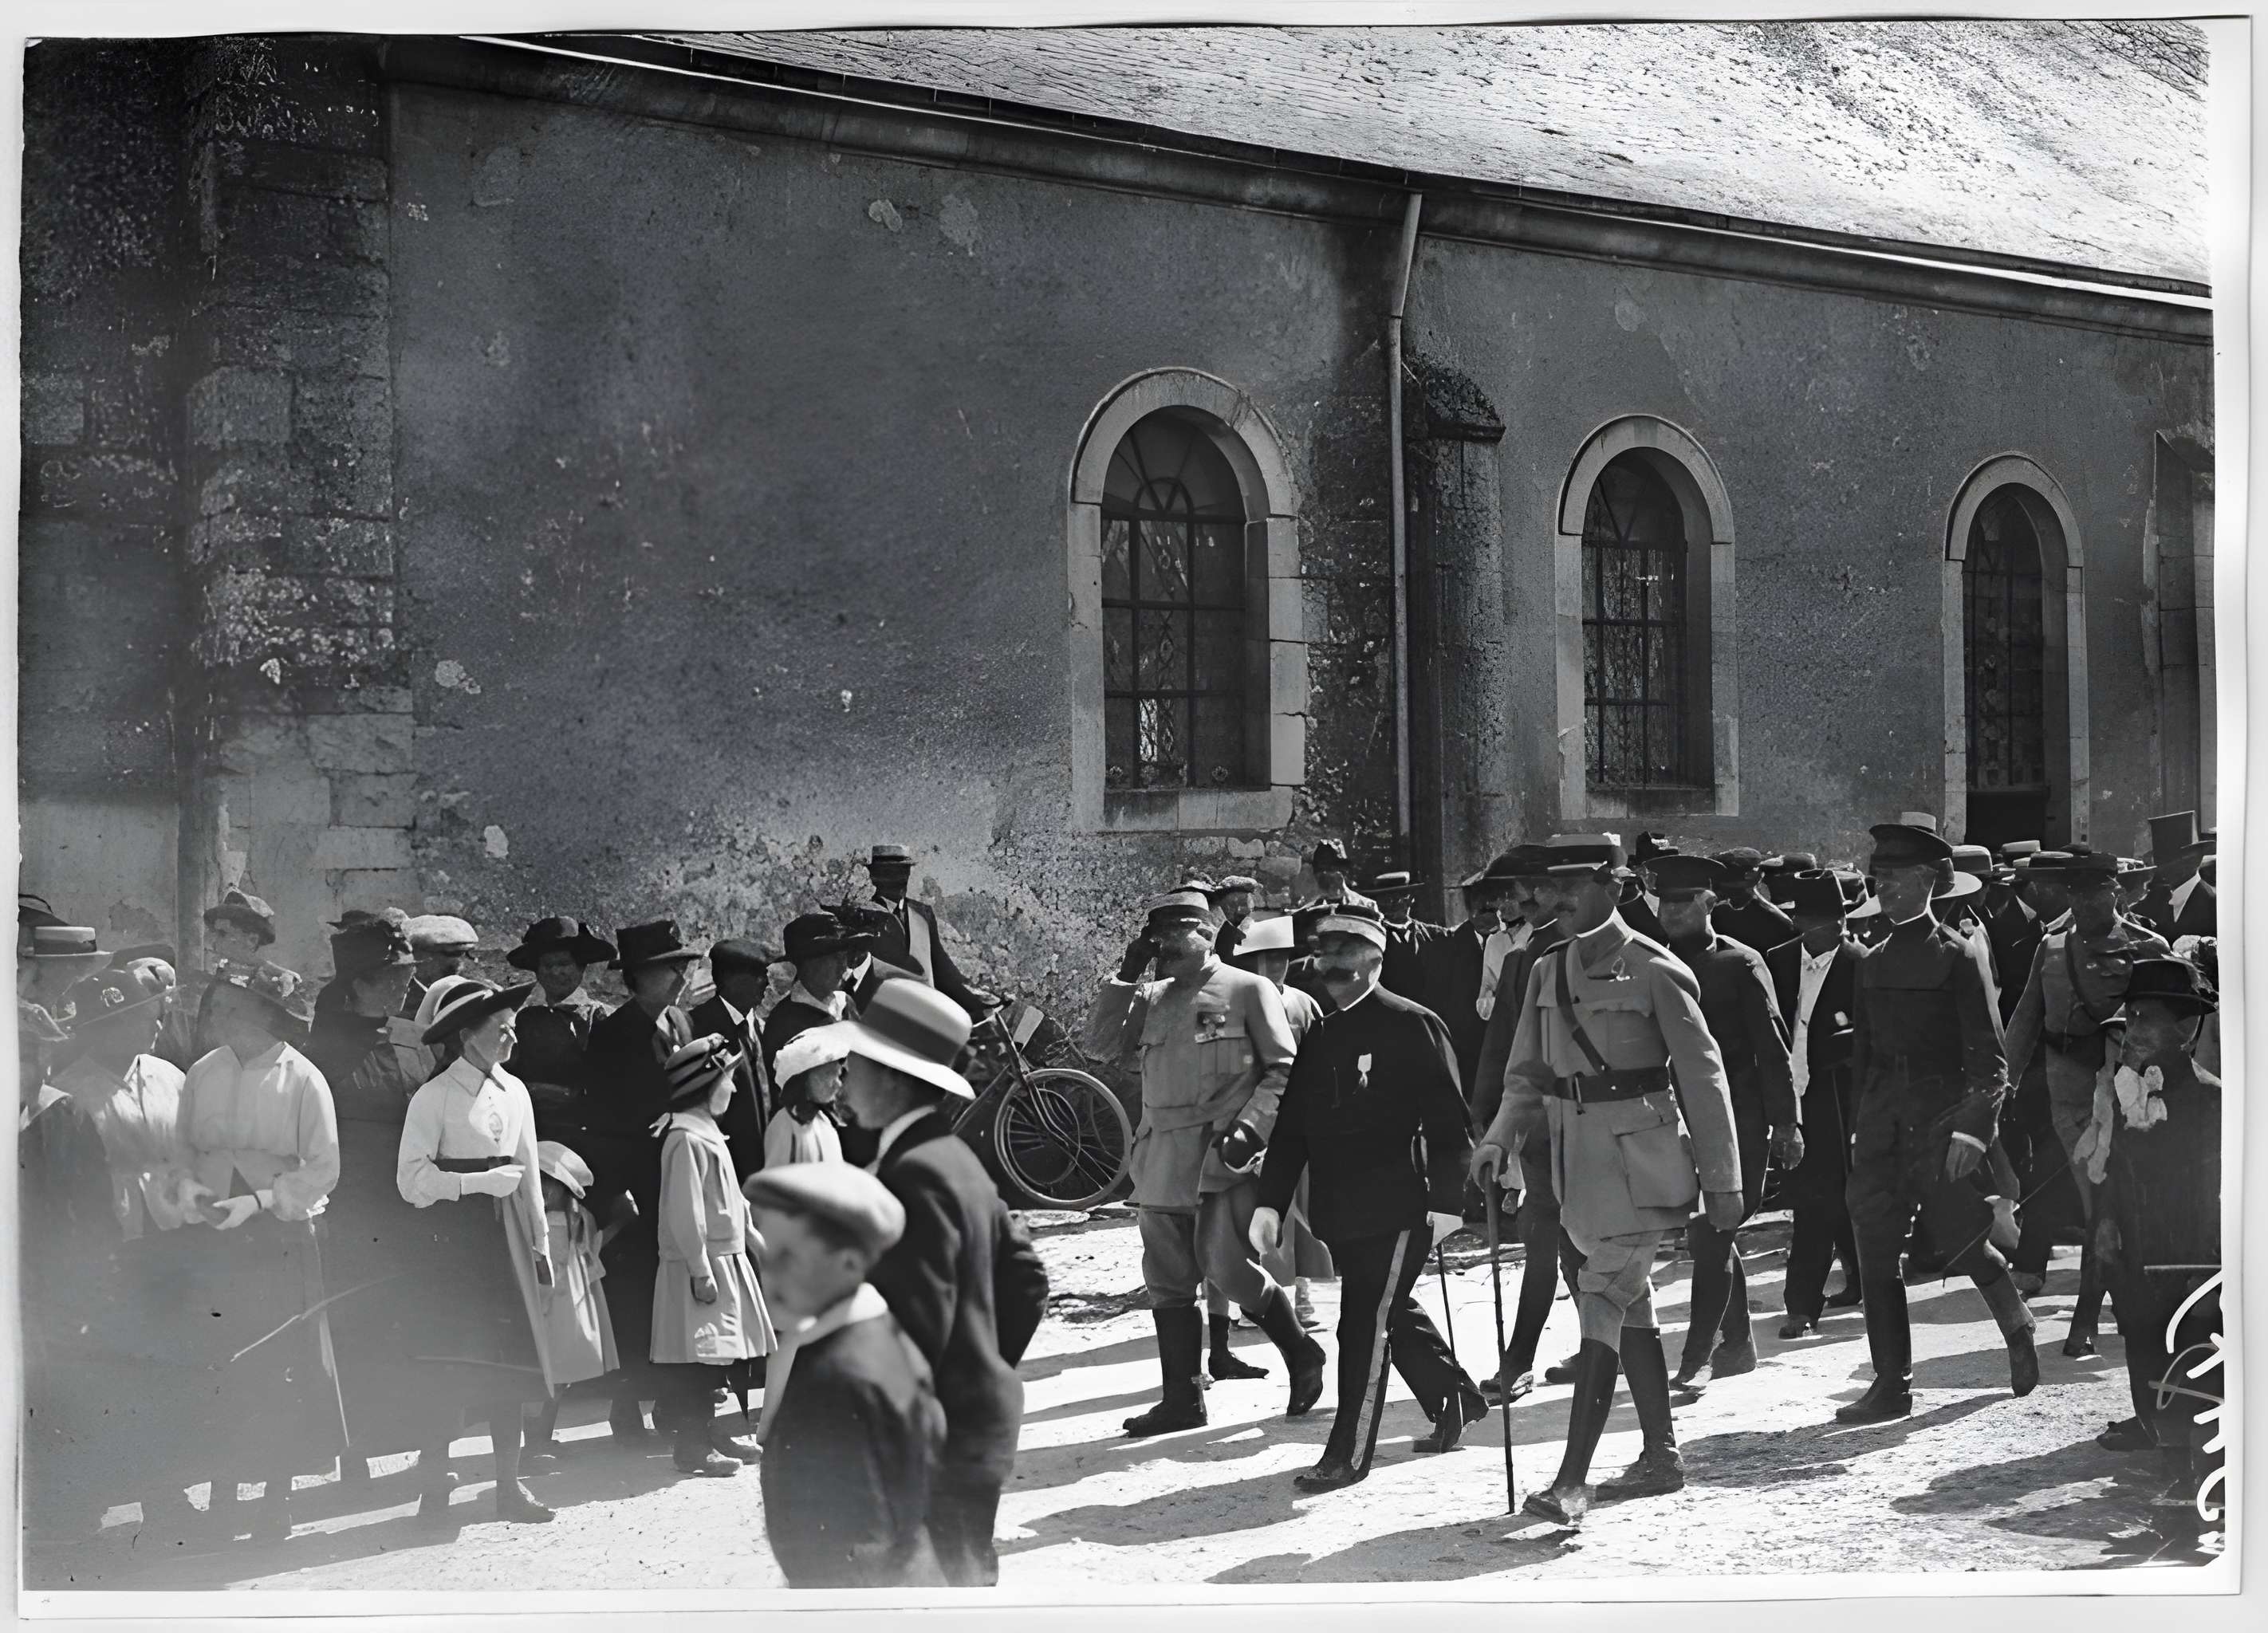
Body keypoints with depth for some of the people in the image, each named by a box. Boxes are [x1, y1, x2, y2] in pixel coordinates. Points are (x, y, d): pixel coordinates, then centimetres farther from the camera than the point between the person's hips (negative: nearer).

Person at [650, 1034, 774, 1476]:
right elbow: (685, 1212, -21)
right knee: (699, 1357, -5)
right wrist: (700, 1269, -20)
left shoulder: (705, 1132, 15)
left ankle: (705, 1431, 24)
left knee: (715, 1356, 15)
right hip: (701, 1265, -10)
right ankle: (692, 1446, 1)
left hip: (724, 1259, 10)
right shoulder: (686, 1138, -17)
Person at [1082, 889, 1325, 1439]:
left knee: (1227, 1265, -14)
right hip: (1163, 1161, 6)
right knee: (1169, 1284, 6)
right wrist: (1125, 976, 2)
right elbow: (1102, 1044, 8)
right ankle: (1181, 1399, 15)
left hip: (1224, 1155, -6)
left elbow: (1283, 1070, -2)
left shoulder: (1248, 990, 1)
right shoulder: (1151, 1000, 17)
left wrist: (1251, 1129, -15)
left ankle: (1301, 1352, 10)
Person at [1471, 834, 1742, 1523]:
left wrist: (1723, 1182, -8)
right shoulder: (1547, 973, 8)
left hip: (1641, 1161, -7)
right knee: (1630, 1306, 15)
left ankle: (1572, 1479, -13)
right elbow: (1527, 1073, 11)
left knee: (1603, 1300, -13)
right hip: (1578, 1157, 7)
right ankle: (1661, 1457, 27)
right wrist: (1498, 1140, -6)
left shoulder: (1653, 970, -11)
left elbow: (1703, 1077, -8)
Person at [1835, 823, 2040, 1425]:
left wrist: (1974, 1127, -19)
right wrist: (1862, 1122, 13)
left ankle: (2018, 1328, 32)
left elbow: (1990, 1055, -10)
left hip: (1941, 1110, -5)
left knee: (1963, 1242, 2)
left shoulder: (1960, 955, -6)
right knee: (1876, 1255, 2)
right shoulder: (1874, 962, 11)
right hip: (1882, 1120, 5)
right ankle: (1891, 1384, 8)